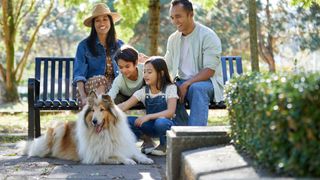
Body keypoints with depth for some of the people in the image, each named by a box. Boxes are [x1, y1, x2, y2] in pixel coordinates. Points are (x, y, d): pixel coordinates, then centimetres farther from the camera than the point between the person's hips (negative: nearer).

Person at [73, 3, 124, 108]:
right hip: (91, 88, -2)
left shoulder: (120, 45, 15)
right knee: (100, 79, -34)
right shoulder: (84, 46, 6)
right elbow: (79, 75, -3)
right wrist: (83, 97, -19)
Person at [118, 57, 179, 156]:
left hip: (166, 124, -4)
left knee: (160, 122, -39)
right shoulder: (143, 91, 2)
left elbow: (170, 112, -22)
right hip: (150, 126, 4)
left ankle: (164, 146, -8)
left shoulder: (170, 88, -9)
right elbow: (125, 106, -8)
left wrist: (148, 116, -31)